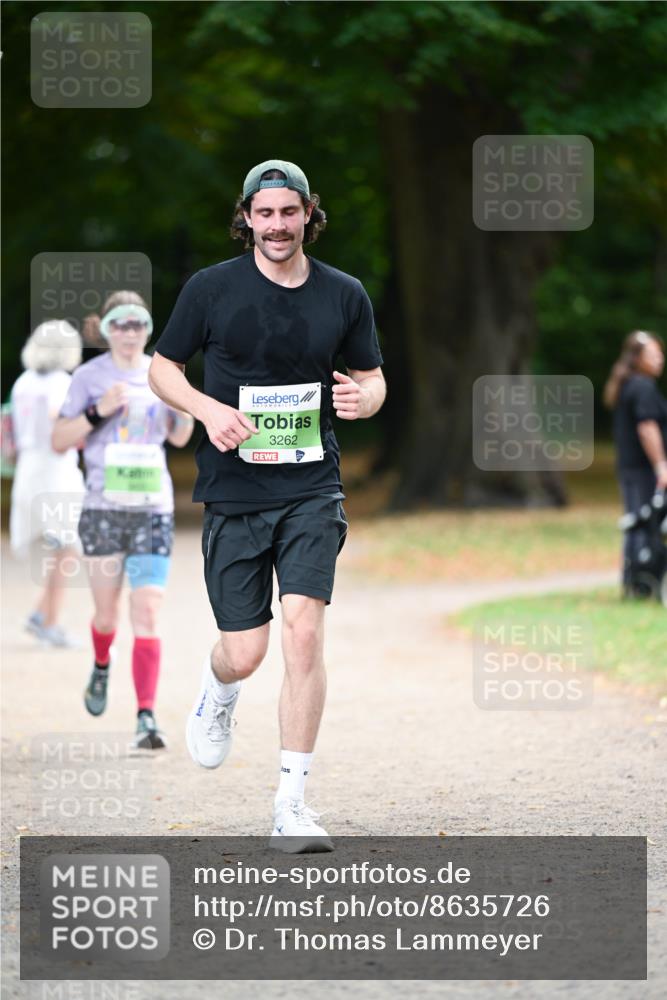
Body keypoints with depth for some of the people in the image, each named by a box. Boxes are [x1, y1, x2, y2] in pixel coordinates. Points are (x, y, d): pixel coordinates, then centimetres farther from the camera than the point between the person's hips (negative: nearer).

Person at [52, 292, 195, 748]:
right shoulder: (90, 376, -1)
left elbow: (179, 438, 19)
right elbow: (59, 440, -1)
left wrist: (186, 410, -3)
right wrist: (98, 411, -16)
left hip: (154, 509, 1)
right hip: (103, 508, -1)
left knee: (147, 616, -10)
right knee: (107, 615, 11)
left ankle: (147, 718, -13)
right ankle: (102, 667, 45)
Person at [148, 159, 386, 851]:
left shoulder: (345, 295, 3)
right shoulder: (211, 288, -2)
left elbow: (372, 375, 15)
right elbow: (162, 367, 7)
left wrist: (364, 397, -9)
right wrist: (208, 408, -12)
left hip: (311, 488, 1)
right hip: (232, 490, 0)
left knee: (304, 632, -15)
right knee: (244, 652, 0)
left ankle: (291, 805, -9)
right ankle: (216, 696, 41)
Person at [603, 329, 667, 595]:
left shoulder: (624, 386, 17)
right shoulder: (644, 387, -13)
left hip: (627, 464, 10)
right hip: (646, 466, -10)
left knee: (635, 525, 13)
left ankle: (630, 582, 15)